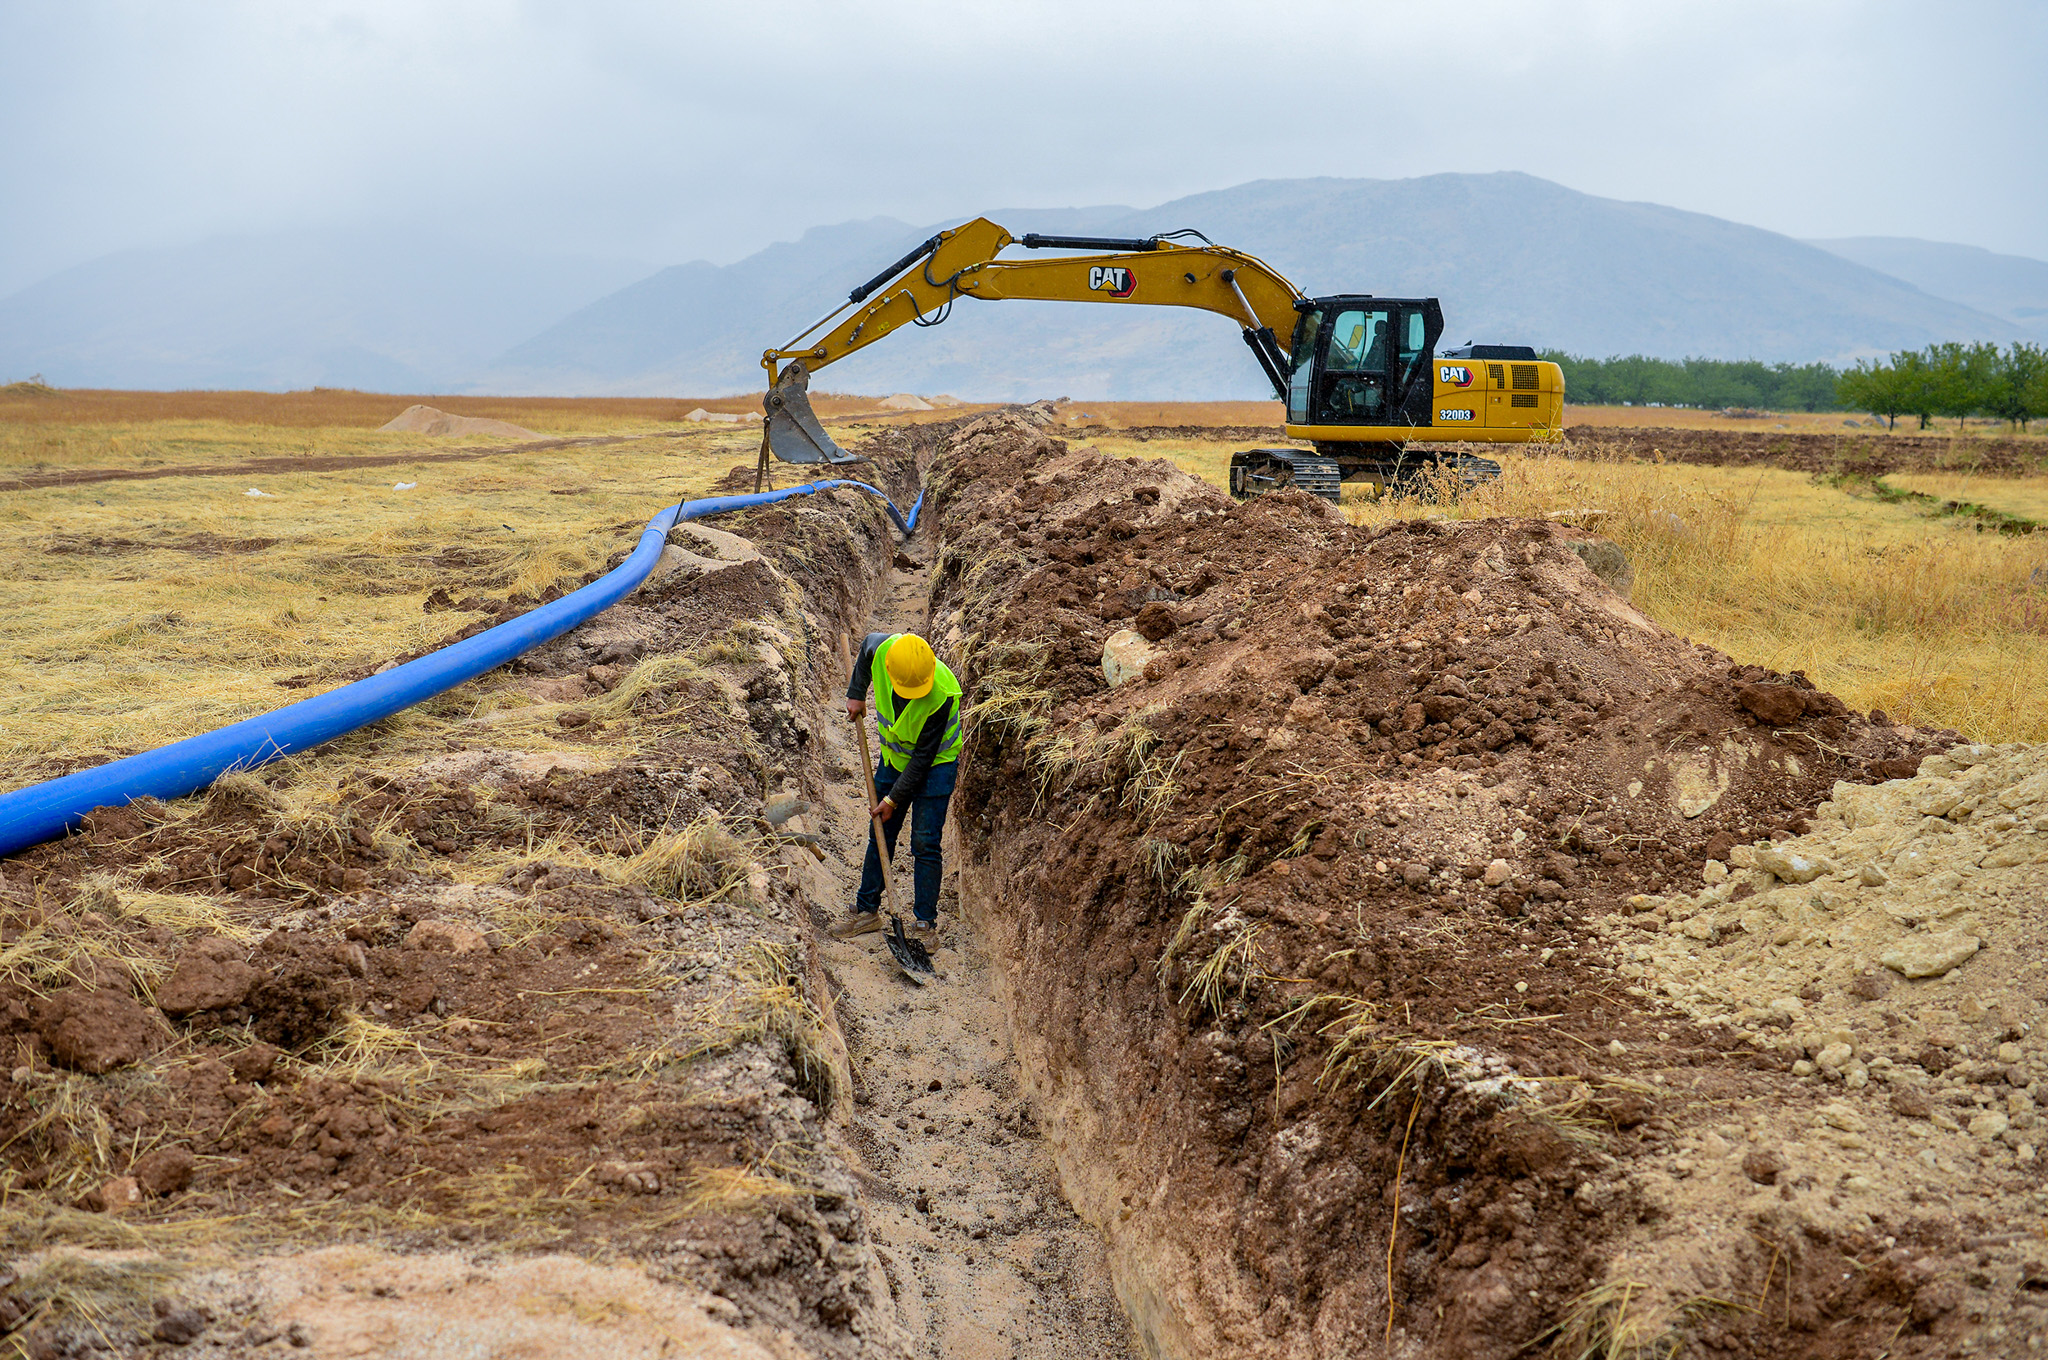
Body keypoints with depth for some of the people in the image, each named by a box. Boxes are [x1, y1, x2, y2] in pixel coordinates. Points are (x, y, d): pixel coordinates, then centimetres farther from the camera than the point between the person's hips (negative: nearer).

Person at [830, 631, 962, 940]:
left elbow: (924, 755, -26)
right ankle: (867, 911, 21)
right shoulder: (881, 649, -25)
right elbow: (867, 644, 4)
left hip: (935, 763, -5)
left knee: (925, 843, -8)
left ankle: (925, 923, 0)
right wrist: (856, 694, 8)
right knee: (880, 835, 10)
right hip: (894, 756, 5)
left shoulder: (942, 694, -36)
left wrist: (894, 799, -20)